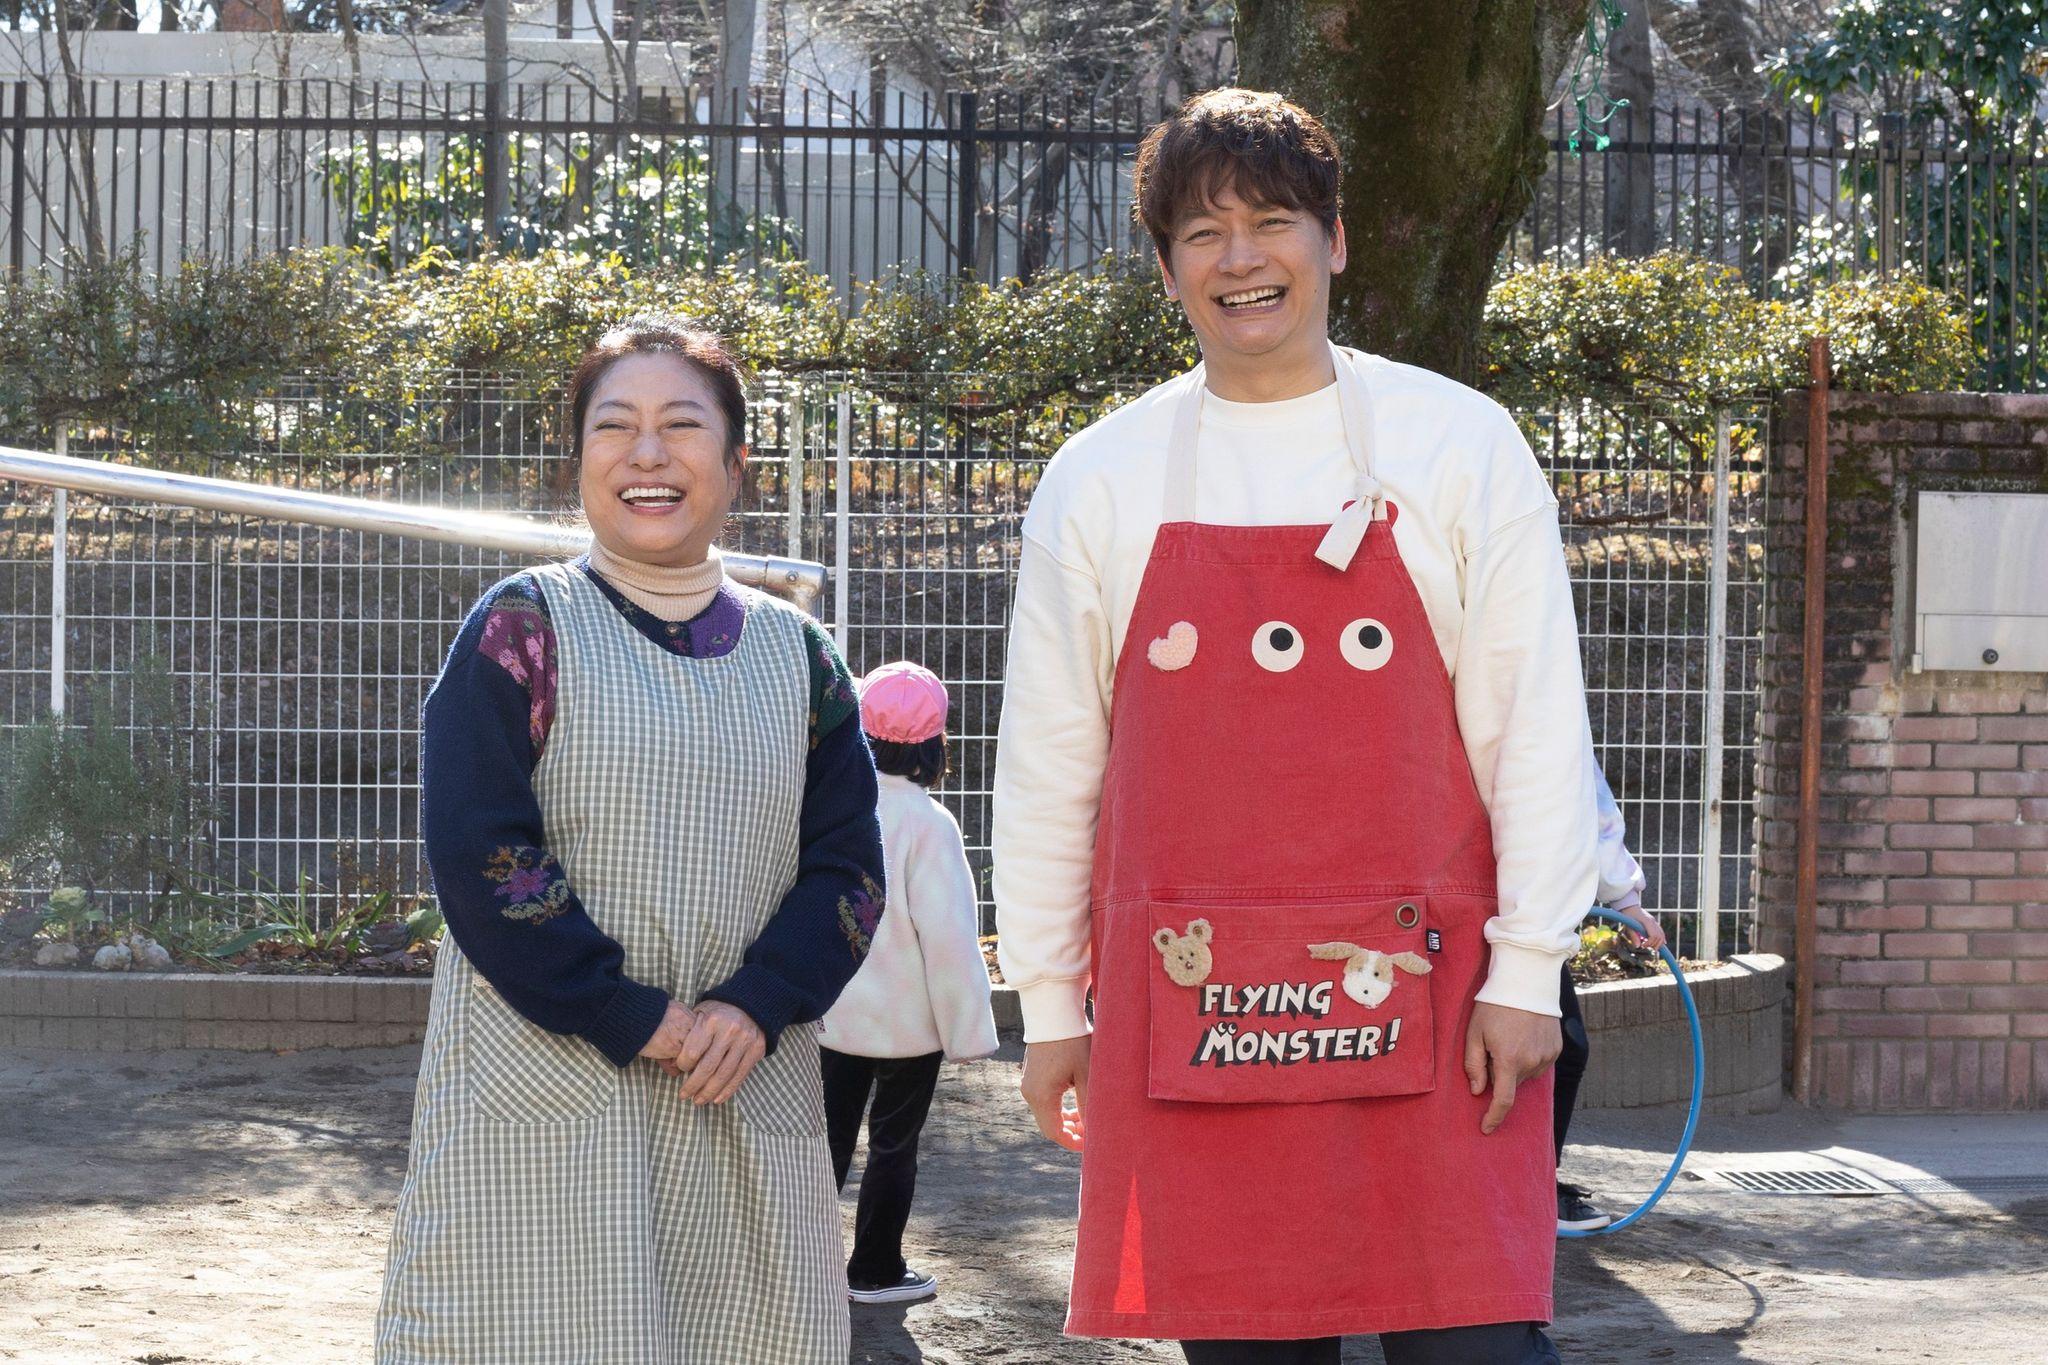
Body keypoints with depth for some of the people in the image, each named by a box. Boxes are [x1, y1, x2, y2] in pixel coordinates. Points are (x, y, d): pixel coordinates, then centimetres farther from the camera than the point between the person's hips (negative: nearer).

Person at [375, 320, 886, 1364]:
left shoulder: (794, 652, 10)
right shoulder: (522, 630, -1)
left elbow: (846, 861, 6)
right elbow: (478, 853, -9)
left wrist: (759, 1006, -11)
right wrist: (634, 1020, -15)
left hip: (743, 1112, 4)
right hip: (540, 1105, -3)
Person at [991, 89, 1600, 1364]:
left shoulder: (1460, 444, 4)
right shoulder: (1100, 480, 9)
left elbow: (1534, 723, 3)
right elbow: (1047, 759, 13)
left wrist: (1525, 971, -3)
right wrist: (1051, 1004, 11)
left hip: (1418, 992, -2)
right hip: (1189, 1007, 2)